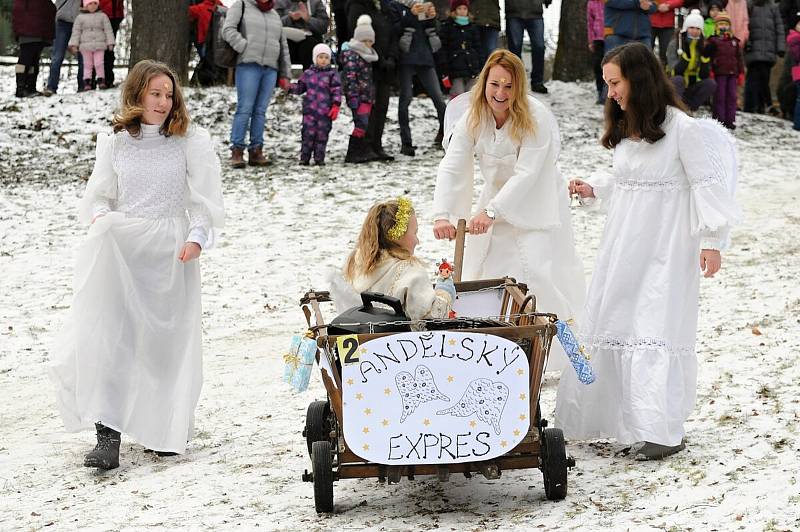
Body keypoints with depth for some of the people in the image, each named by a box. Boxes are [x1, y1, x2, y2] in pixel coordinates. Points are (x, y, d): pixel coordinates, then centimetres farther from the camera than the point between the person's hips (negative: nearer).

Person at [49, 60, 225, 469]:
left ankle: (169, 430, 22)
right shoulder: (115, 142, 8)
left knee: (168, 342, 3)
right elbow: (99, 194, 16)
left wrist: (197, 239, -15)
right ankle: (108, 436, -16)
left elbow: (206, 200, 0)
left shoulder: (191, 141, 1)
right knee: (110, 336, -12)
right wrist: (100, 216, -5)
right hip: (122, 250, 1)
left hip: (171, 252, -1)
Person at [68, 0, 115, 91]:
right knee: (87, 64, 4)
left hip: (99, 46, 0)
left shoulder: (102, 16, 6)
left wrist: (110, 42, 1)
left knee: (99, 63, -4)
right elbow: (76, 31, 5)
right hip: (86, 45, 0)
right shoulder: (80, 17, 4)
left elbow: (108, 30, 7)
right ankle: (87, 82, 7)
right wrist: (74, 44, -1)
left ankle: (101, 80, 4)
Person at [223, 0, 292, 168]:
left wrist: (285, 75, 21)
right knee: (245, 109, -8)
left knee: (261, 111, 4)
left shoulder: (274, 15, 24)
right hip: (249, 66, -5)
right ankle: (237, 151, -5)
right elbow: (228, 30, -4)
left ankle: (256, 151, 6)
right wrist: (246, 47, -13)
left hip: (270, 69, 5)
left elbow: (283, 47, 25)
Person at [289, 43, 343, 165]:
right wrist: (289, 87, 1)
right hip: (310, 110, 1)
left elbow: (337, 91, -1)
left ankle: (319, 158, 12)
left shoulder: (332, 74, 2)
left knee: (322, 135, 4)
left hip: (325, 112, -1)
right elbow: (300, 87, 18)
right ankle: (304, 157, 7)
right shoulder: (308, 73, 9)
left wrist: (336, 106, -9)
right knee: (307, 133, -1)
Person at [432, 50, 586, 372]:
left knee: (538, 273, -13)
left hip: (537, 204, -5)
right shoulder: (472, 118, -12)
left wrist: (490, 212, -37)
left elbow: (526, 174, -29)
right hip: (498, 202, 5)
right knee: (485, 273, 7)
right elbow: (451, 168, -19)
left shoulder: (536, 118, -25)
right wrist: (442, 214, -33)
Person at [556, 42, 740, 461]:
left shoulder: (683, 128, -13)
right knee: (610, 327, 12)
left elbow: (707, 184, -13)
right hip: (623, 246, 8)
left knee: (655, 333, -11)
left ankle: (662, 431, -9)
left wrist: (712, 240, -17)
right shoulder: (625, 128, 11)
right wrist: (593, 188, 6)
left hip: (665, 250, -8)